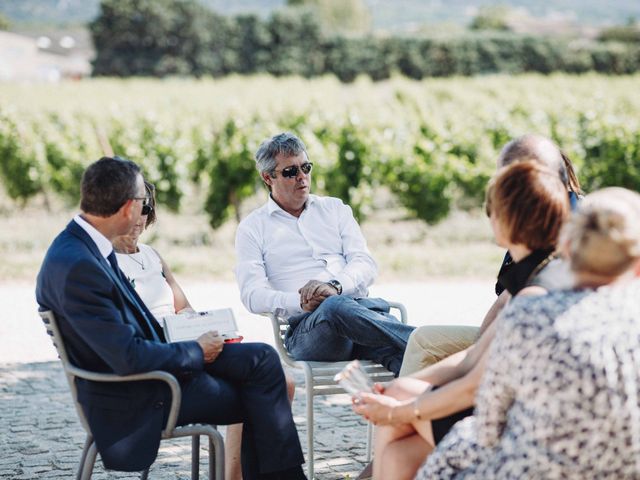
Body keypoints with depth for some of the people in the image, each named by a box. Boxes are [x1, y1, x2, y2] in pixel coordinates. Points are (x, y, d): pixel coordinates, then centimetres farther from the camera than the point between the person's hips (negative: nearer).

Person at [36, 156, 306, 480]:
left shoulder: (83, 245, 3)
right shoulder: (76, 267, -28)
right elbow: (129, 358, -27)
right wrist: (197, 352, -14)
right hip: (132, 400, -9)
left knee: (262, 359, 5)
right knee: (258, 403, -2)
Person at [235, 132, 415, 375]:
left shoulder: (335, 208, 25)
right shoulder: (252, 228, 17)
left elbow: (365, 264, 11)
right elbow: (253, 295, 3)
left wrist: (335, 286, -13)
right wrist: (300, 302, -17)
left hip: (358, 306, 3)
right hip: (304, 325, -3)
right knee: (337, 307, -41)